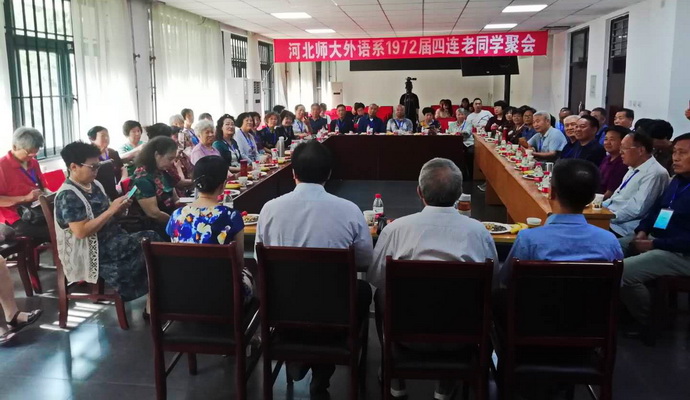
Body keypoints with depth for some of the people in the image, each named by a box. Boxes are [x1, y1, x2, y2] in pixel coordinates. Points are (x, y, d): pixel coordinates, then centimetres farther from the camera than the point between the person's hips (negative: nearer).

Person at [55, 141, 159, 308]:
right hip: (92, 250, -8)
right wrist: (111, 210, -22)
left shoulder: (95, 185, 10)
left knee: (151, 237, -9)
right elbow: (81, 231, -24)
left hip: (112, 238, 9)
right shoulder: (68, 195, -15)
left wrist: (120, 209, -3)